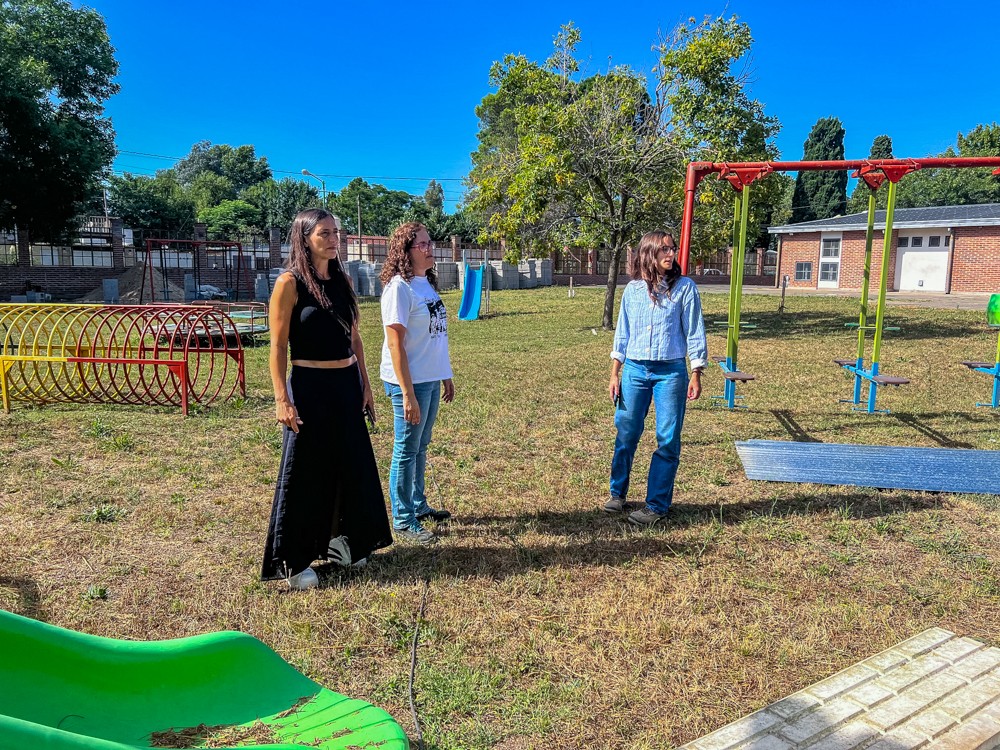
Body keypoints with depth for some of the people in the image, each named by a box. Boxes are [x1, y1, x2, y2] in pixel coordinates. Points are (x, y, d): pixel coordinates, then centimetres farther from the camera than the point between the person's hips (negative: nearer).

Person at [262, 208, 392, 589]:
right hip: (310, 387, -6)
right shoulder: (290, 283, -9)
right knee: (304, 472, 2)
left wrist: (365, 385, 11)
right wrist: (282, 400, -17)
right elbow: (277, 347, -11)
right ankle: (293, 561, 17)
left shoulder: (343, 280, 9)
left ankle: (342, 541, 34)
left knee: (352, 466, 15)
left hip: (346, 385, 7)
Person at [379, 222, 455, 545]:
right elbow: (395, 343, -19)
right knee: (406, 451, 4)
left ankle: (418, 505, 35)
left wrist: (446, 375, 18)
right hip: (409, 382, -8)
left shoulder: (427, 283, 10)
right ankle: (403, 520, 17)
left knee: (421, 446, 19)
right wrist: (407, 394, -20)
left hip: (431, 379, 8)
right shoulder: (399, 287, -16)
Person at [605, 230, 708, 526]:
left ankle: (657, 505, 11)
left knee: (667, 440, 1)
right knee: (625, 434, 8)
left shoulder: (685, 288, -2)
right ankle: (617, 494, 25)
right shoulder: (633, 289, 5)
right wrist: (615, 375, 6)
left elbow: (694, 333, 0)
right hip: (634, 370, 2)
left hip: (671, 372, -2)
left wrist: (696, 375, -3)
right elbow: (622, 334, 9)